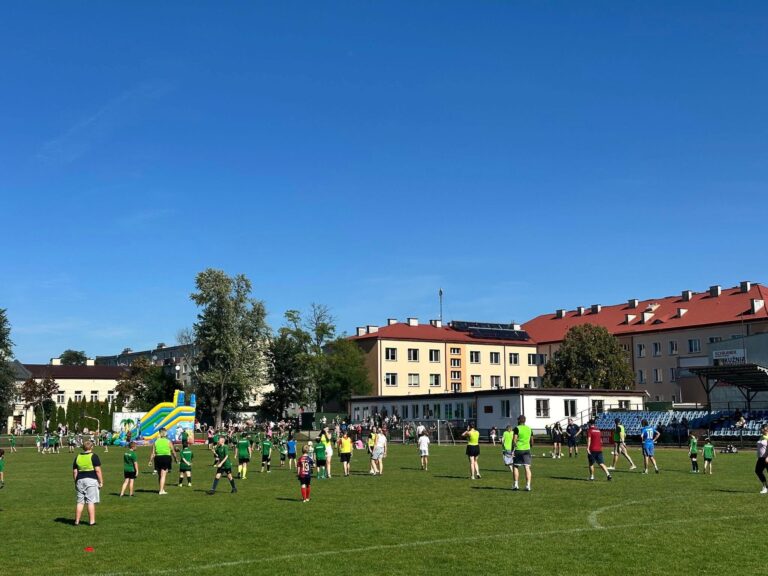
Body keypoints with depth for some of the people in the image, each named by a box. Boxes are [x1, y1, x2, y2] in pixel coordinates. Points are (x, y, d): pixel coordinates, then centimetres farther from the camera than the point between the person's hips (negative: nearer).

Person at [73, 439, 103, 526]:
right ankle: (92, 521, -2)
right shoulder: (93, 456, -5)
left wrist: (76, 482, 19)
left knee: (80, 502, 11)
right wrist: (101, 481, -5)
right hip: (91, 480, -5)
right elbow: (98, 470, -11)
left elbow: (74, 471, 10)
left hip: (80, 480, 5)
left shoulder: (77, 457, 10)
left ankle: (77, 521, 13)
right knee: (91, 501, -2)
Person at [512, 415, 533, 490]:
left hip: (518, 450, -4)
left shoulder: (517, 428, -5)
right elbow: (532, 441, 16)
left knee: (515, 467, 9)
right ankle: (528, 485, -5)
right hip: (527, 450, 4)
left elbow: (514, 440, -11)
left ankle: (516, 484, 9)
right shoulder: (529, 429, 10)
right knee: (527, 467, 0)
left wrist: (512, 449, -7)